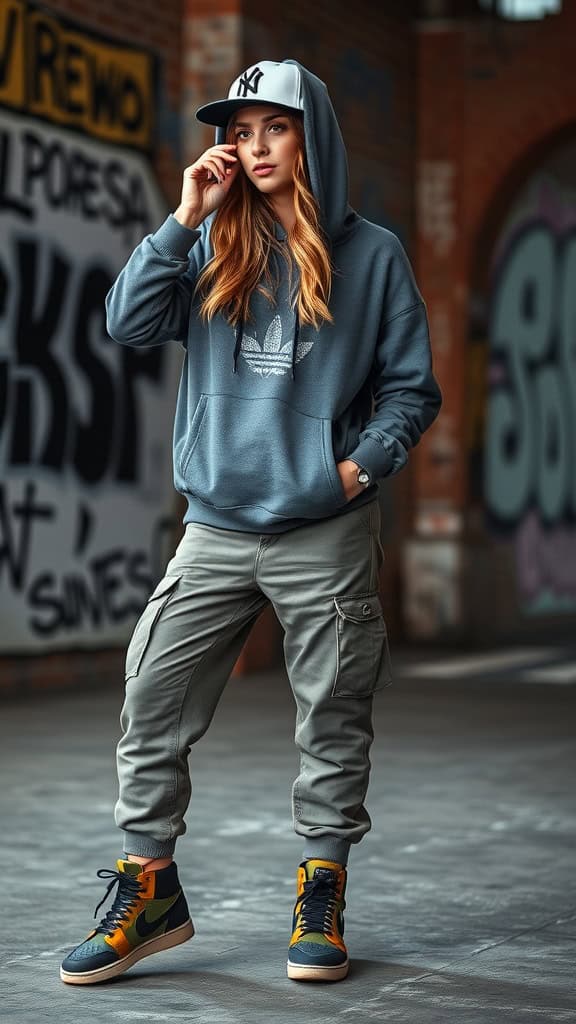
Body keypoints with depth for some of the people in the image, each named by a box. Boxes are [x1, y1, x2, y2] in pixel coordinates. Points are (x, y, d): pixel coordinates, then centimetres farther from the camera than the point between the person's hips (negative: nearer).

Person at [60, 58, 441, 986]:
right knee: (152, 707, 0)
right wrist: (184, 220, -7)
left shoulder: (370, 255, 3)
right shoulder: (211, 248, 9)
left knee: (333, 722, 5)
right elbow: (130, 324, -4)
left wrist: (364, 462, -9)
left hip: (327, 536, -2)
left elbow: (412, 387, 6)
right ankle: (148, 890, 13)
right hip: (216, 531, 2)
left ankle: (322, 898, 19)